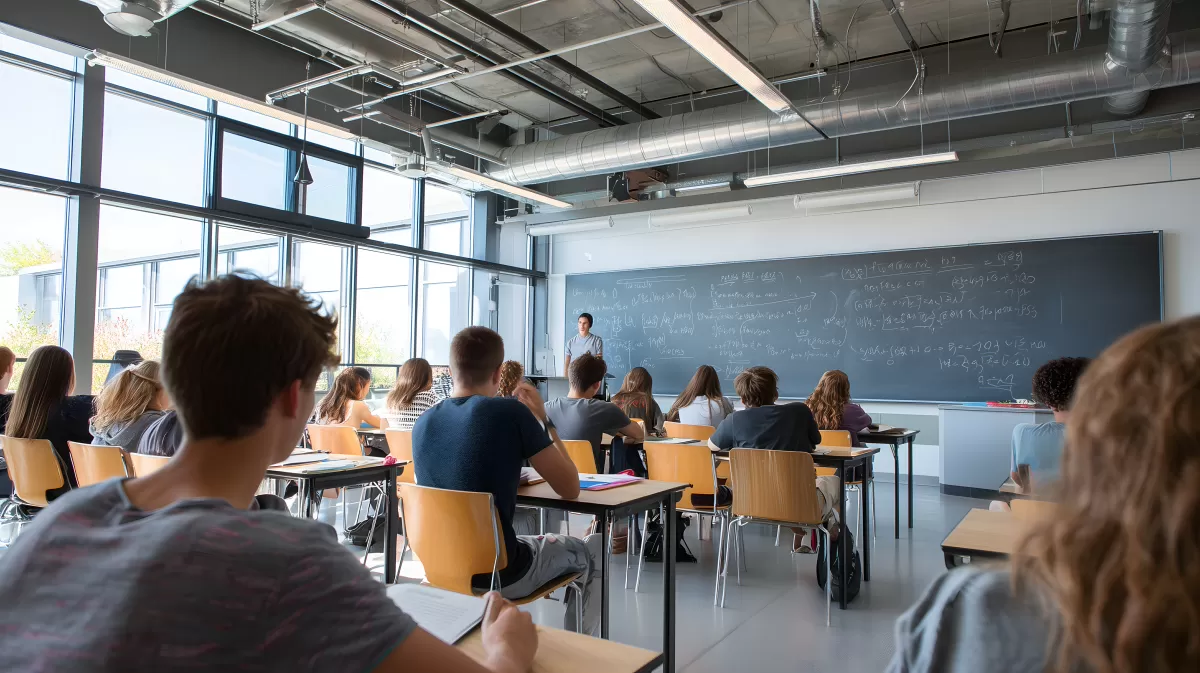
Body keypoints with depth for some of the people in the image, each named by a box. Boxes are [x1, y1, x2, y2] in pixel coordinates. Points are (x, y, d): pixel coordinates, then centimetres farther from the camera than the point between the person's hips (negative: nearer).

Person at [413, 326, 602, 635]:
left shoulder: (423, 423, -2)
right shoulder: (510, 412, -19)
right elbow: (570, 489, -11)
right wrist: (543, 419, -2)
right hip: (497, 574, -6)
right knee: (592, 549, 21)